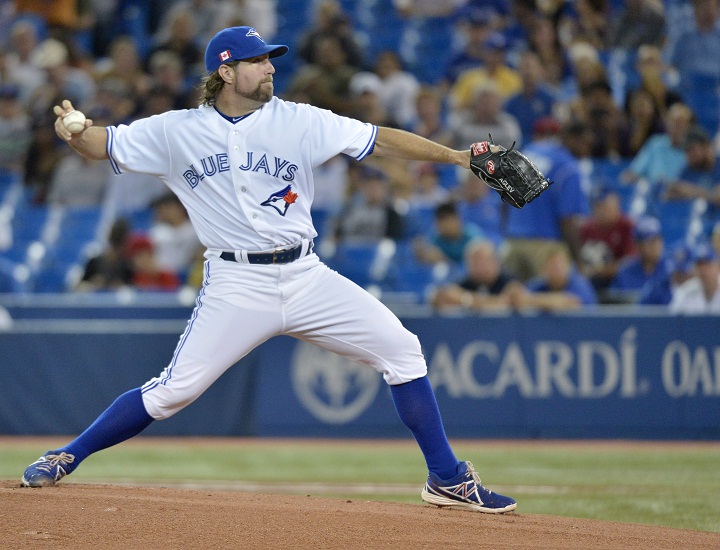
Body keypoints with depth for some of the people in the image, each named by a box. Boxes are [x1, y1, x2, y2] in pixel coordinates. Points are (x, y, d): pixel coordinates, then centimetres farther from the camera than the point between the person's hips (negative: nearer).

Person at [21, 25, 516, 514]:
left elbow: (378, 140, -1)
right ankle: (65, 458, 7)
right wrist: (72, 130, -21)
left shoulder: (299, 122, 2)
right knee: (174, 390, -11)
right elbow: (104, 143, 3)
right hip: (237, 286, -2)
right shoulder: (177, 131, 2)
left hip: (305, 274, 2)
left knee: (401, 350, -6)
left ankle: (447, 479, 5)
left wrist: (455, 156, -10)